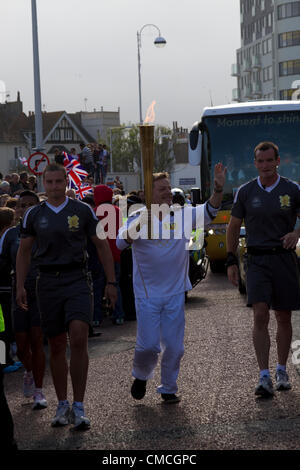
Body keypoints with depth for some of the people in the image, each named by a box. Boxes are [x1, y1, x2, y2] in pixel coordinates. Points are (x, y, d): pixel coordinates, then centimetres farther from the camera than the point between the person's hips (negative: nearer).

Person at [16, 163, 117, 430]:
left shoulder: (83, 211, 3)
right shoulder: (34, 215, 7)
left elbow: (102, 246, 7)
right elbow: (24, 252, 13)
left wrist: (111, 282, 3)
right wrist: (20, 286, 5)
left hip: (77, 280, -2)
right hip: (48, 283, 2)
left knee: (79, 339, -18)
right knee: (56, 346, 6)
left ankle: (78, 408, -13)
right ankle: (62, 406, 17)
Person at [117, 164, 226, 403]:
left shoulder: (182, 215, 0)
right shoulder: (138, 218, -7)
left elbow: (208, 212, -12)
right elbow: (121, 242, -22)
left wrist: (218, 189, -29)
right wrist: (141, 222, -39)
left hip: (175, 293, 2)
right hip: (147, 294, -2)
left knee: (174, 346, 4)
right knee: (148, 345, -3)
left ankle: (169, 389, 20)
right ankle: (141, 377, 26)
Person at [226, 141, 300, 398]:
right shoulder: (246, 192, 4)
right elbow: (233, 227, 12)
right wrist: (231, 261, 6)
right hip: (257, 260, 0)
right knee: (260, 316, -12)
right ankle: (264, 377, -14)